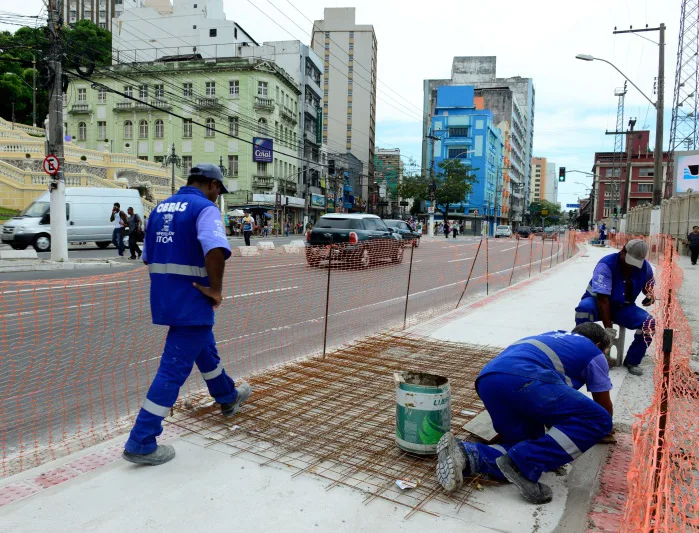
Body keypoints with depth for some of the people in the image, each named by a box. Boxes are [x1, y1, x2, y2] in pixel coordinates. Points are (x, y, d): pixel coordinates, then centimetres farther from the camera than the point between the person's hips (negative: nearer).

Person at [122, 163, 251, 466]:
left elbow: (148, 256, 19)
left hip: (164, 297, 9)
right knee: (174, 369, -1)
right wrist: (215, 289, -20)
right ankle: (141, 443, 5)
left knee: (204, 348, 26)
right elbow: (215, 249, -32)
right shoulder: (205, 208, -13)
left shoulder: (161, 208, 13)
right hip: (191, 301, -9)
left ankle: (228, 398, 46)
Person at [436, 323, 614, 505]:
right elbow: (605, 408, 35)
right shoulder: (593, 353, 25)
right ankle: (524, 462, -13)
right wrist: (601, 426, 56)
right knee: (598, 421, 0)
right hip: (521, 378, -7)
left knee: (533, 450, 13)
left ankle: (465, 454, -9)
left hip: (487, 380, 8)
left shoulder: (553, 337, 42)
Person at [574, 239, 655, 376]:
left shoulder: (645, 267, -8)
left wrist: (649, 294, -10)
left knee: (649, 323, -22)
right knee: (584, 307, -39)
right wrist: (608, 328, -34)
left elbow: (648, 286, 16)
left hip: (623, 307, 5)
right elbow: (602, 299, -31)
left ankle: (632, 361, 1)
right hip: (598, 302, -4)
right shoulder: (606, 264, -27)